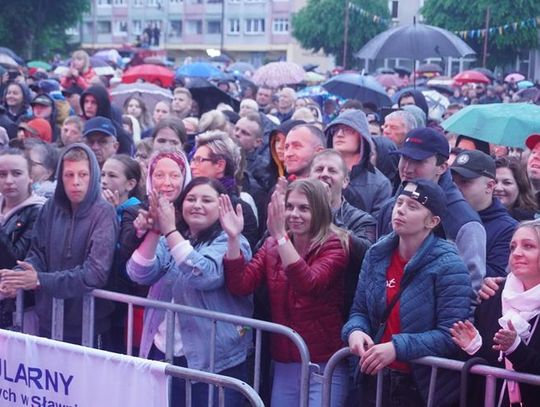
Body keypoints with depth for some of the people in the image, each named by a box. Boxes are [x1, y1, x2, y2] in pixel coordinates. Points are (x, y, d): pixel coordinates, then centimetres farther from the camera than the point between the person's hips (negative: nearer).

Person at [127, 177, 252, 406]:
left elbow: (202, 275, -24)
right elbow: (140, 274, -5)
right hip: (162, 352, 5)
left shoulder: (230, 242, -6)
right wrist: (153, 233, -18)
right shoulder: (167, 239, 9)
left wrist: (170, 230, -25)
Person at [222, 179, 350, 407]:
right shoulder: (272, 246, 6)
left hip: (324, 367, -4)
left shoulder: (334, 245, -8)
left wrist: (280, 235, -32)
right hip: (283, 365, 5)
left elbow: (309, 284, -26)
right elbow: (240, 286, -5)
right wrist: (234, 237, -16)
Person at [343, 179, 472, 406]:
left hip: (423, 388, -5)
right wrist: (355, 331, -16)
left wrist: (397, 347, -29)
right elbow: (359, 311, 7)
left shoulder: (448, 266, -16)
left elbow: (450, 335, -21)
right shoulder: (376, 255, 1)